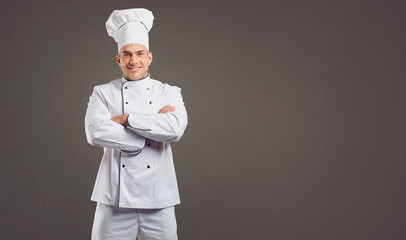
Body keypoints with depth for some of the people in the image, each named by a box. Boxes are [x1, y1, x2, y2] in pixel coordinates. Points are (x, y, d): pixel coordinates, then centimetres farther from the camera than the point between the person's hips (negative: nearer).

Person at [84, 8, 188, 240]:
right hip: (115, 197, 0)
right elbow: (96, 132, -14)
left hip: (158, 197, 0)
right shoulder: (103, 93, 5)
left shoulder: (169, 93, 6)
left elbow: (175, 129, -15)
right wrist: (152, 129, -13)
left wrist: (126, 118, -13)